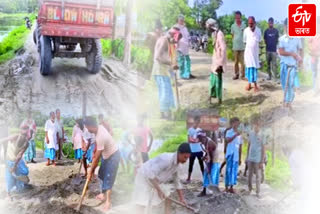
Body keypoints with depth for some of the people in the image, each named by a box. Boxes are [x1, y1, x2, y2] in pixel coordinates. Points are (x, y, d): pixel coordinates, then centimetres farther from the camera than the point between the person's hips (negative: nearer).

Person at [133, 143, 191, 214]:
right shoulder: (167, 159, -33)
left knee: (168, 195, 9)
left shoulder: (177, 165, -5)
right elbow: (151, 174, -37)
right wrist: (159, 190, -32)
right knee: (141, 204, -15)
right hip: (144, 177, -9)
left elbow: (177, 182, 9)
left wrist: (181, 198, 8)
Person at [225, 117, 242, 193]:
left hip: (236, 155, 4)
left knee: (234, 171, 4)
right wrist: (235, 135, -30)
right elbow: (228, 140, -20)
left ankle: (231, 187, 9)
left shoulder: (239, 134, 14)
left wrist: (240, 158, 13)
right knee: (229, 170, -4)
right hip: (230, 154, -4)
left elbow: (240, 147, 15)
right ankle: (227, 187, 0)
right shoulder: (229, 132, 0)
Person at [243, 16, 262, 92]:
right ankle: (249, 83, 12)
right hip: (248, 51, 1)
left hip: (255, 51, -1)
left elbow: (259, 40, 6)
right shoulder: (246, 30, -4)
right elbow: (244, 41, 6)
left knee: (255, 67, -1)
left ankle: (255, 84, 4)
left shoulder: (258, 30, -4)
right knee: (248, 67, 3)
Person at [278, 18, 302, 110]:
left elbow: (300, 50, 6)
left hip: (293, 63, -1)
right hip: (284, 63, 2)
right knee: (284, 82, 7)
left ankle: (289, 101, 2)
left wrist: (300, 58, -12)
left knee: (291, 83, -7)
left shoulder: (297, 38, -1)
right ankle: (286, 99, 23)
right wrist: (292, 54, -16)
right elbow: (281, 52, -9)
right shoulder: (282, 39, -1)